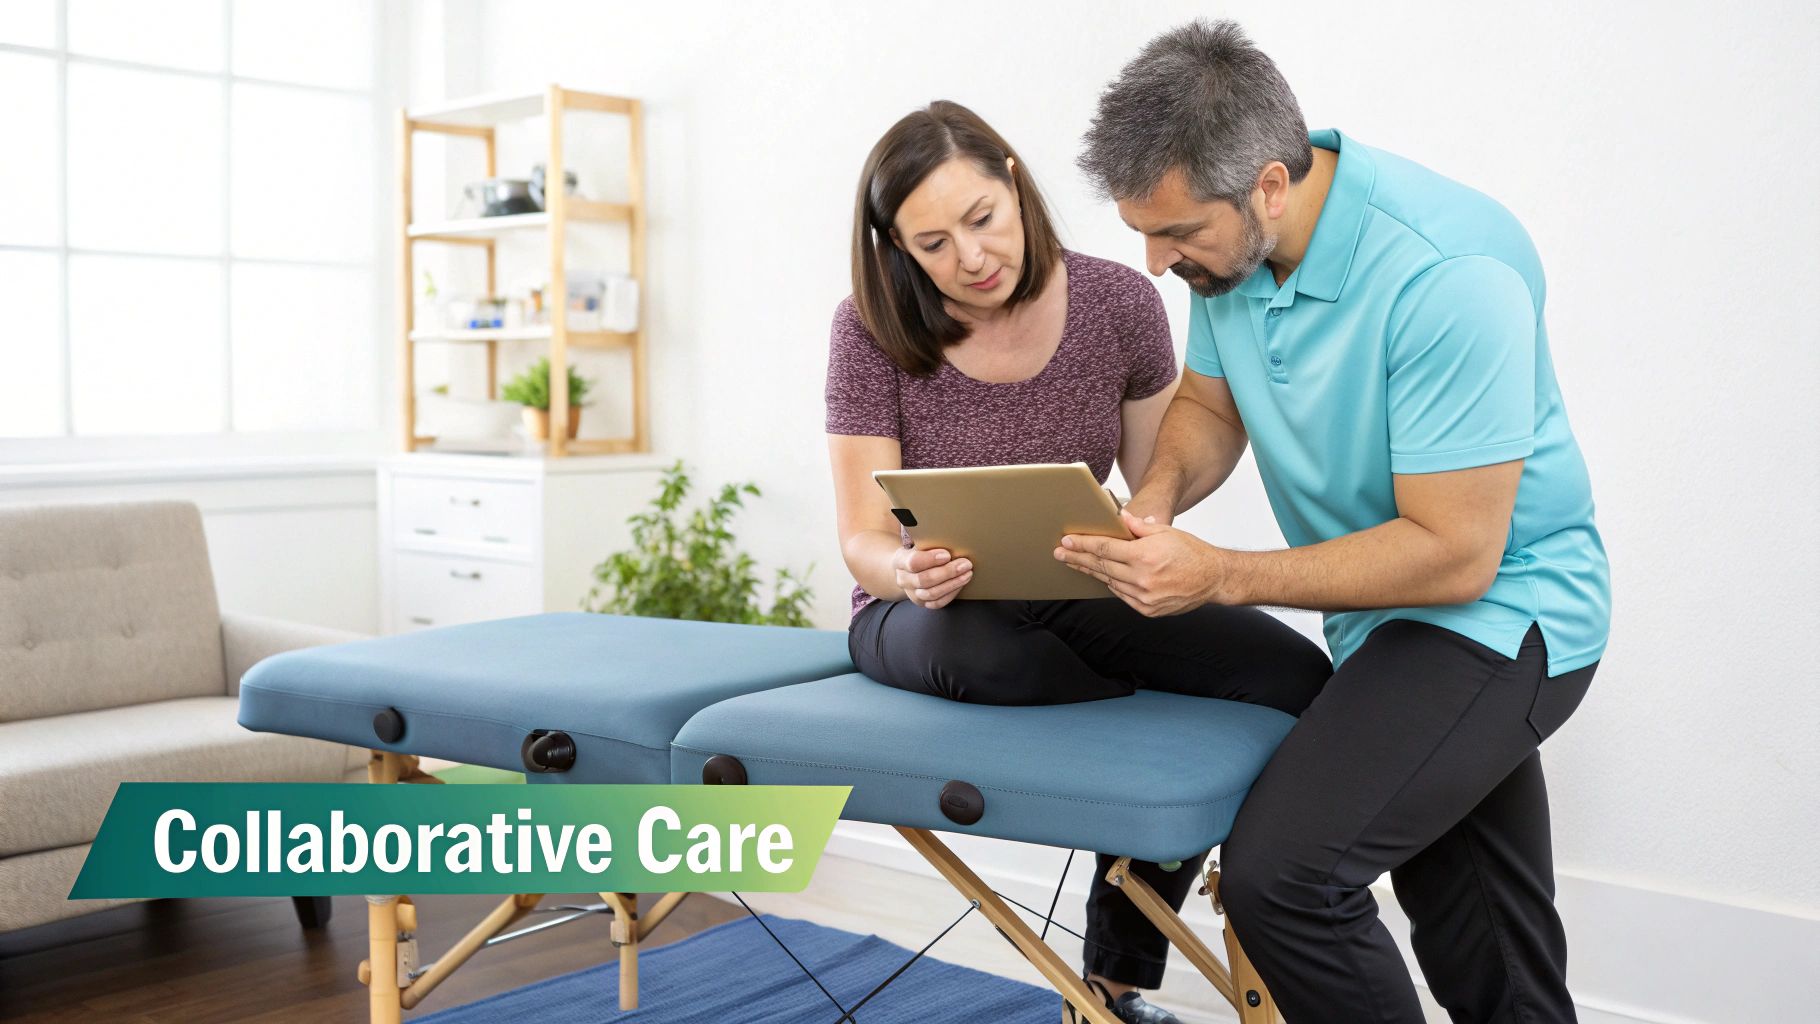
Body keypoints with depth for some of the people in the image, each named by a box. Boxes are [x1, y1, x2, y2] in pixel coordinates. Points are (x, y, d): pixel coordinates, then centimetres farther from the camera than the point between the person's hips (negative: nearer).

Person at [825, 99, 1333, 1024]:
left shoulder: (1118, 303, -7)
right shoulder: (873, 330, -11)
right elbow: (863, 540, -13)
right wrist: (910, 570, -36)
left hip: (1080, 601, 3)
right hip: (925, 613, -3)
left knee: (1297, 677, -21)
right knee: (981, 652, -41)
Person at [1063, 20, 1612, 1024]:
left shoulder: (1450, 277, -29)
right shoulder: (1228, 239, -5)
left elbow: (1455, 554, -27)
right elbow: (1210, 404, 11)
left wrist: (1218, 576, -28)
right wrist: (1158, 495, -11)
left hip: (1496, 614, -7)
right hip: (1388, 619, 8)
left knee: (1280, 870, -24)